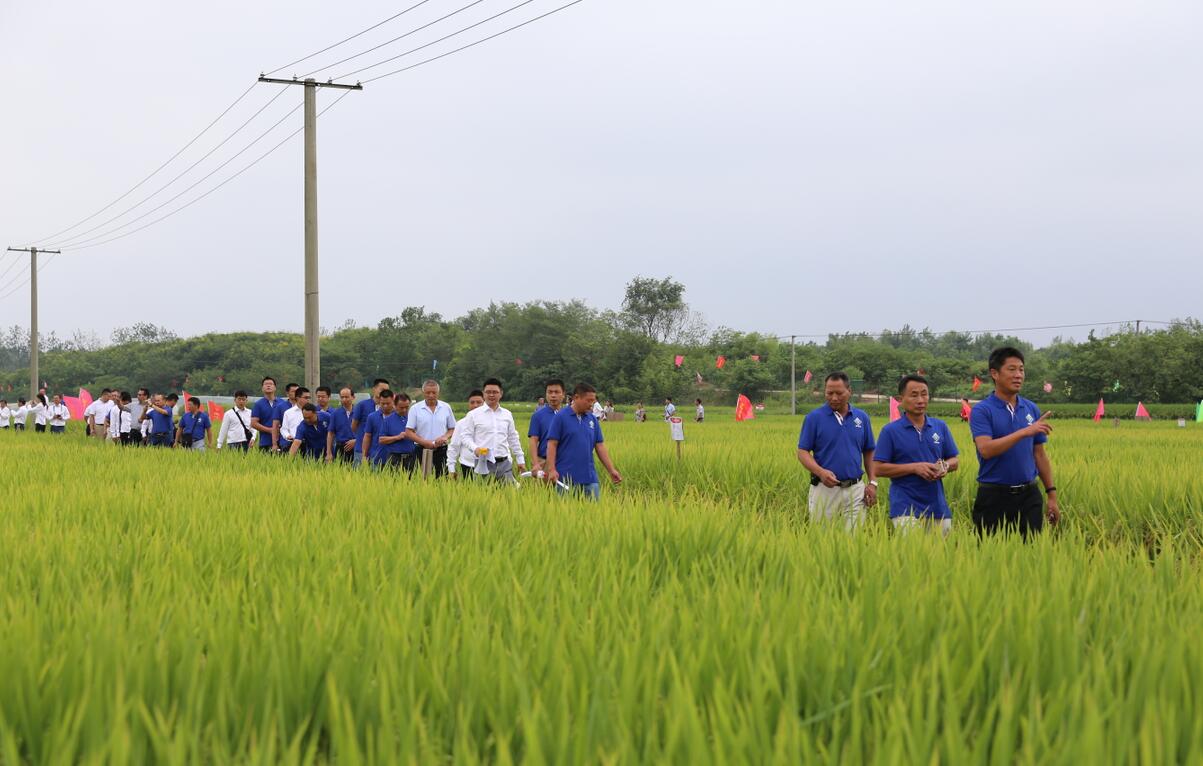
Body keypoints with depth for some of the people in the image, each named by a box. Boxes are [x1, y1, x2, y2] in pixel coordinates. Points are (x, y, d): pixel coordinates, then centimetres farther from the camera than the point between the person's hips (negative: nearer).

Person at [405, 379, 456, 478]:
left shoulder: (446, 407, 8)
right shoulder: (415, 409, 1)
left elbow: (453, 429, 12)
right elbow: (409, 432, -1)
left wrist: (445, 437, -9)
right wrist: (425, 442, -13)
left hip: (441, 450, 2)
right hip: (422, 451, -1)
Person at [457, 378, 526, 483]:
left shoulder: (507, 414, 14)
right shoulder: (473, 415, 3)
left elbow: (513, 439, 20)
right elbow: (466, 436, 1)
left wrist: (520, 460, 19)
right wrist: (475, 448, -18)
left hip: (504, 463, 3)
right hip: (484, 463, -3)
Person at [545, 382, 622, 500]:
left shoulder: (592, 419, 11)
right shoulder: (561, 417, -4)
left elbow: (600, 446, 13)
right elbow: (552, 444, -8)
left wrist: (612, 470, 7)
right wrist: (551, 470, -17)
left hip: (589, 478, 5)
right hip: (566, 478, -4)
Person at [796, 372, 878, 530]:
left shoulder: (862, 417, 8)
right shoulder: (813, 417, -2)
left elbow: (869, 452, 14)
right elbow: (803, 452, -4)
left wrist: (873, 482, 3)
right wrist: (821, 472, -21)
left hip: (855, 489, 2)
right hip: (824, 488, -2)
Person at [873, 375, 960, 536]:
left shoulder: (941, 427, 10)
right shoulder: (890, 431, -2)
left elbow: (955, 461, 15)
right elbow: (879, 468, -6)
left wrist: (945, 467, -9)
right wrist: (915, 468, -15)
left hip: (938, 506, 4)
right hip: (906, 509, -4)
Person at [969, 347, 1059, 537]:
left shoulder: (1032, 410, 10)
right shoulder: (982, 411, -6)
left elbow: (1040, 454, 14)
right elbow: (985, 449, -22)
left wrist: (1051, 494, 10)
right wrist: (1024, 432, -28)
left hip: (1028, 495, 4)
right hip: (994, 496, -4)